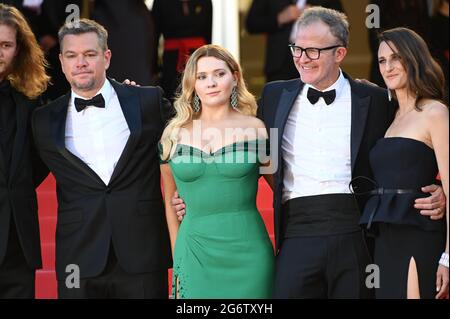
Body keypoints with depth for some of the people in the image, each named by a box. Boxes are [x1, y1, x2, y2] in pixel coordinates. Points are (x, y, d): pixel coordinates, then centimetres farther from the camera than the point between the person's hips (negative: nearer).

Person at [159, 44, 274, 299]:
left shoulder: (256, 129, 1)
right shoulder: (174, 134, 6)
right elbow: (169, 199, 14)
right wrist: (177, 255, 10)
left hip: (247, 251, -1)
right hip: (194, 253, 1)